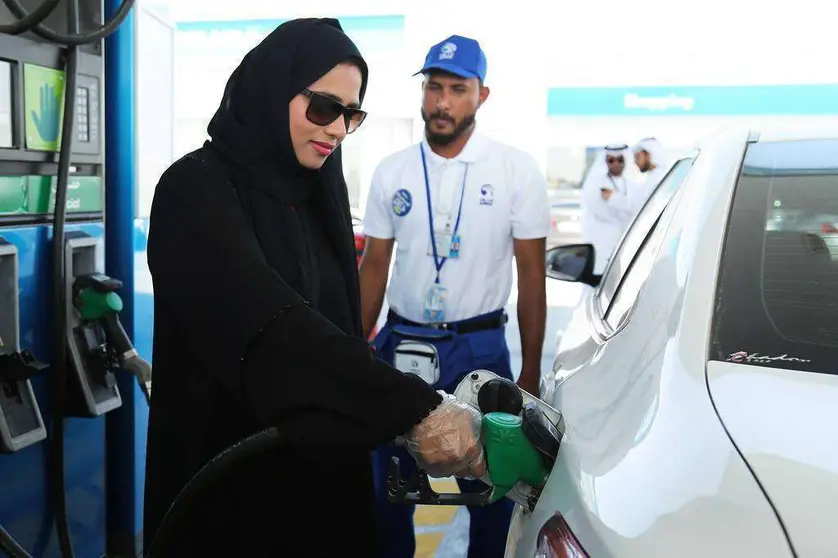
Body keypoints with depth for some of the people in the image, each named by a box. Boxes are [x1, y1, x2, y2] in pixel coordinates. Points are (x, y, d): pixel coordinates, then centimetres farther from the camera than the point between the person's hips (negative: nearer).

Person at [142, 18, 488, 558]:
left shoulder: (320, 191, 5)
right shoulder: (197, 190, -18)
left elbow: (335, 322, 8)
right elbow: (268, 326, -32)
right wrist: (413, 408, -40)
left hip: (325, 464, 7)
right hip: (227, 476, -6)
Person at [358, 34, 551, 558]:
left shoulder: (517, 170, -4)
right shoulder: (392, 172, 3)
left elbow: (532, 272, -3)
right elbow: (374, 267, 8)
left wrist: (531, 371, -5)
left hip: (480, 347, -2)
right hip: (401, 343, 2)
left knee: (490, 487, 10)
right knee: (389, 484, 12)